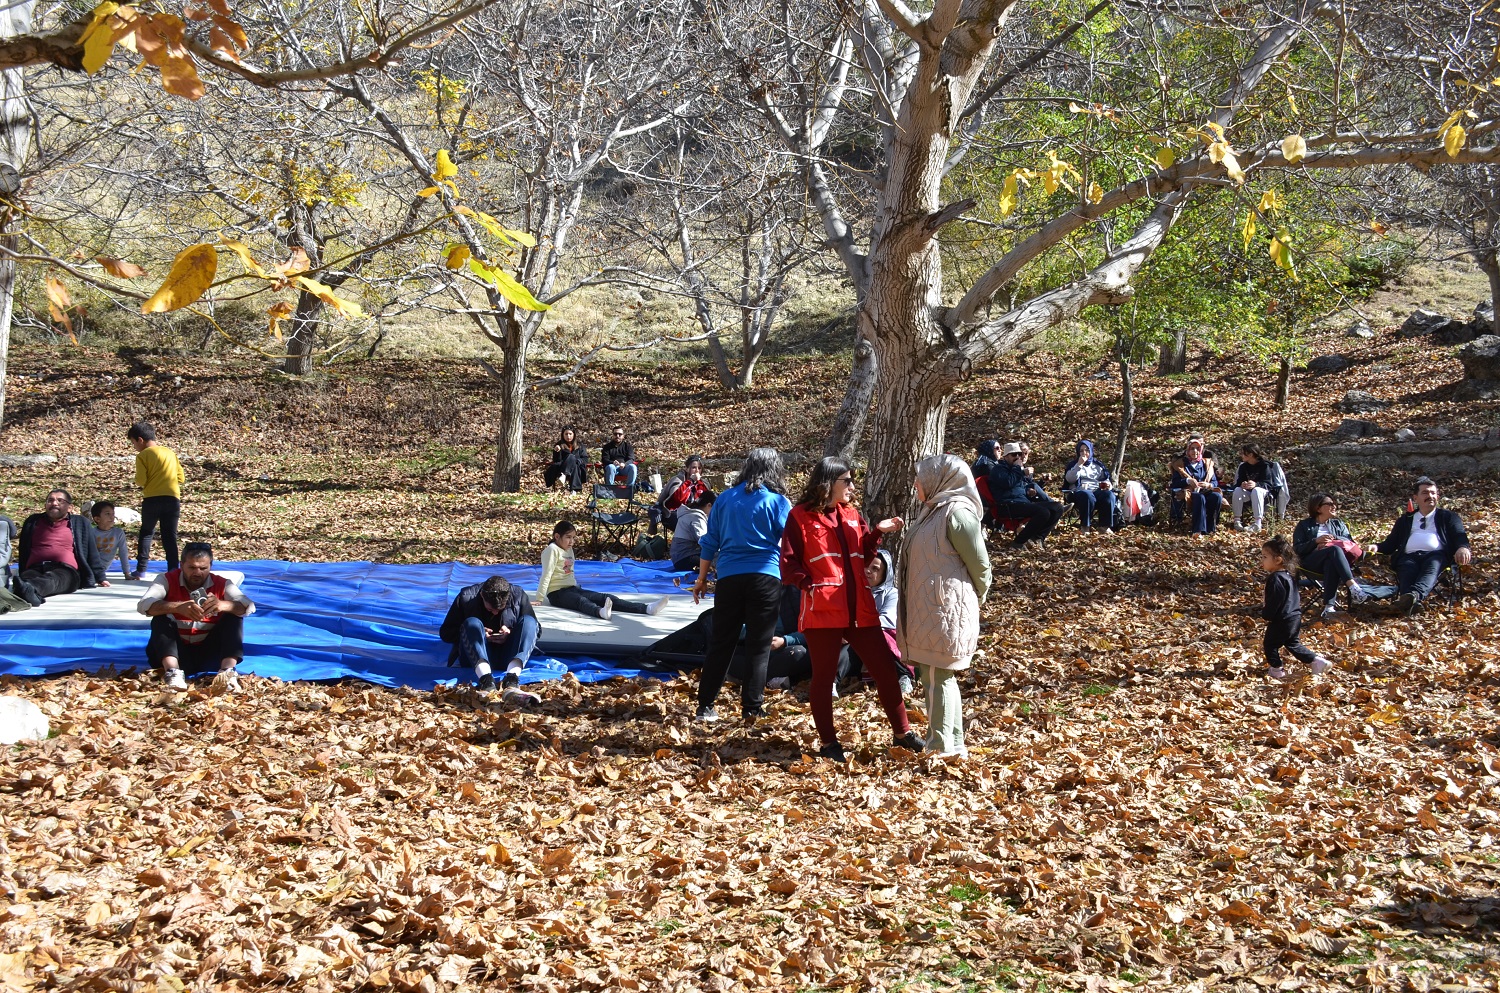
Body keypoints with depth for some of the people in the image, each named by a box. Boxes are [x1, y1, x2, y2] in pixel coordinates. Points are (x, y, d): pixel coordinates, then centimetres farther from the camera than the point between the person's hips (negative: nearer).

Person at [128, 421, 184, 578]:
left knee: (146, 533, 12)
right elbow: (181, 478, 13)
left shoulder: (143, 455, -1)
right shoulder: (170, 452, 14)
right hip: (173, 498, 3)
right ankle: (173, 570, -3)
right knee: (170, 536, 5)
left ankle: (141, 569, 9)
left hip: (152, 499, -3)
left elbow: (140, 481, -8)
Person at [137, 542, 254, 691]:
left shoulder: (222, 584, -3)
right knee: (160, 619, -24)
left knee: (233, 616, -17)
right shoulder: (167, 580, -6)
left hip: (209, 655, 1)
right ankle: (173, 672, -44)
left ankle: (228, 671, -34)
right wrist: (178, 607, -43)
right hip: (177, 653, -1)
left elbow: (249, 607, -20)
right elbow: (143, 605, -25)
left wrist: (223, 605, -42)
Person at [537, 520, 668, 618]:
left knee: (606, 597, -11)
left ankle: (647, 608, -28)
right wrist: (539, 599, -17)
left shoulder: (569, 550, 19)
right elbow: (546, 575, -14)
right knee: (580, 601, -39)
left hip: (572, 589, 8)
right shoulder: (552, 550, -8)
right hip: (557, 593, -8)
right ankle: (601, 612, -76)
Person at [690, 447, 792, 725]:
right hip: (765, 577, -3)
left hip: (729, 577, 3)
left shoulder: (725, 499, 9)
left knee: (721, 643, 9)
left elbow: (709, 543, 13)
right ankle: (752, 709, 2)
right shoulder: (778, 502, 0)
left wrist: (702, 579, 20)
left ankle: (706, 706, 10)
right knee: (759, 645, 3)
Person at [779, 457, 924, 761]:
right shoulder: (801, 516, -4)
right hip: (822, 610, -6)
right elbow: (789, 565, -6)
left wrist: (876, 532, 4)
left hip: (860, 609, 6)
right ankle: (828, 741, 15)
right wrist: (810, 585, -18)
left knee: (885, 667, 7)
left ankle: (902, 732, 19)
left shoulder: (852, 515, 14)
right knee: (824, 676, 4)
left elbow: (862, 557, 17)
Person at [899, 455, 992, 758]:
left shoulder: (957, 513, -15)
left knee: (939, 677, -5)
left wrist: (971, 603, 3)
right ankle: (952, 744, 23)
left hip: (946, 610, -10)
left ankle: (944, 748, 1)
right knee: (934, 677, 14)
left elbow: (980, 565, -11)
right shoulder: (933, 509, 14)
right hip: (926, 609, 10)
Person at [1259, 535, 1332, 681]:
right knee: (1293, 644, 20)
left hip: (1281, 621, -9)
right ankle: (1317, 661, 15)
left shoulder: (1276, 579, -22)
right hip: (1295, 617, 9)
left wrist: (1265, 615, -11)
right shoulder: (1288, 575, 9)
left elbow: (1274, 602, -24)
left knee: (1270, 643, 7)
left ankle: (1276, 670, 15)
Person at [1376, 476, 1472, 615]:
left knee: (1431, 569, -39)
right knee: (1408, 572, -36)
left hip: (1437, 554, -1)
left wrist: (1463, 548, -12)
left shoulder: (1447, 516, 29)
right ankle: (1411, 604, -65)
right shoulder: (1405, 520, 33)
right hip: (1409, 556, 1)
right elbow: (1391, 543, 26)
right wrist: (1376, 547, 2)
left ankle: (1415, 595, -68)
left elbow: (1460, 535, 13)